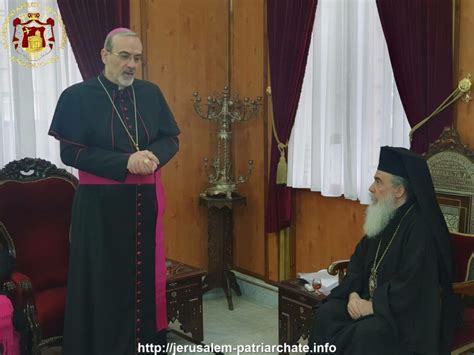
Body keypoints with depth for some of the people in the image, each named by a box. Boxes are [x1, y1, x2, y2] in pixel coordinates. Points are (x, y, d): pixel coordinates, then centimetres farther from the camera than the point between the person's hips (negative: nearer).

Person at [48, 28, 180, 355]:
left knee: (147, 275, 11)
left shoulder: (151, 93, 7)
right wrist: (125, 162, -20)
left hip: (146, 200, 4)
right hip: (100, 204, -4)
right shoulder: (77, 96, -5)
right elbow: (70, 152, -11)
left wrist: (153, 155, -15)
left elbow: (171, 139, 8)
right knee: (105, 282, 4)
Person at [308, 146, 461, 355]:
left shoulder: (421, 227, -20)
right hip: (371, 299, 8)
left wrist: (372, 306, -20)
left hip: (409, 310, -7)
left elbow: (413, 283, -25)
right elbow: (359, 260, 10)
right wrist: (354, 294, -7)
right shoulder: (382, 218, 6)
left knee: (366, 333, -31)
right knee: (326, 314, -12)